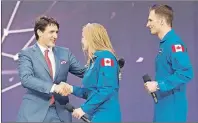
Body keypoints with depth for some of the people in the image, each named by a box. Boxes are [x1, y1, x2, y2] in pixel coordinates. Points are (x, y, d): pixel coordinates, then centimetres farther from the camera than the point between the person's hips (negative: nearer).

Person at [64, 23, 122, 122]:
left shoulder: (105, 57, -12)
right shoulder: (94, 60, 15)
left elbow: (106, 90, -21)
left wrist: (84, 108, -17)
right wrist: (73, 89, 5)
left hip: (106, 116, -9)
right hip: (97, 115, 9)